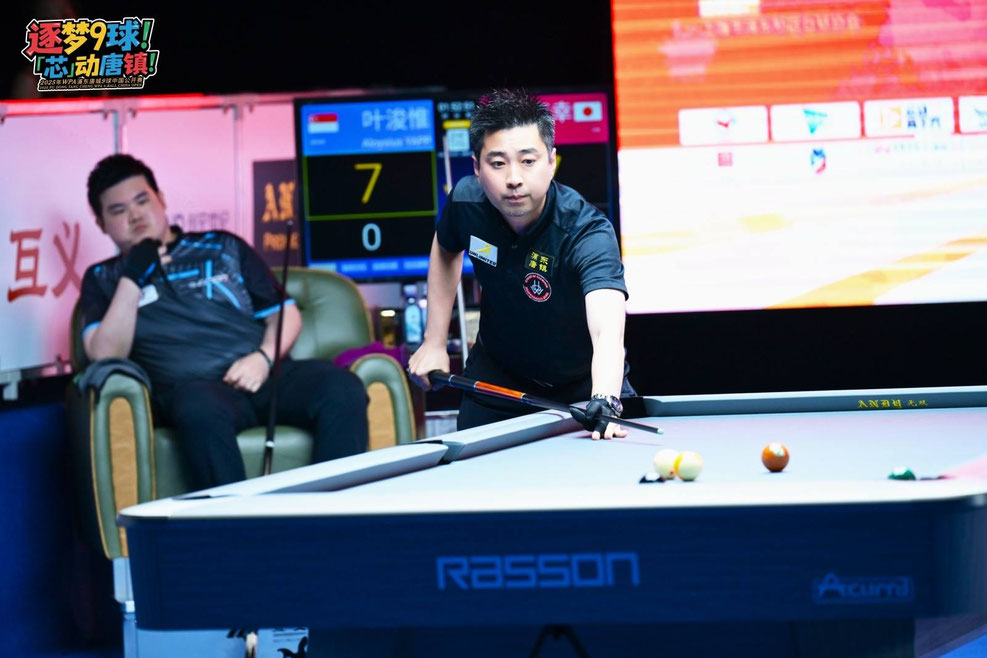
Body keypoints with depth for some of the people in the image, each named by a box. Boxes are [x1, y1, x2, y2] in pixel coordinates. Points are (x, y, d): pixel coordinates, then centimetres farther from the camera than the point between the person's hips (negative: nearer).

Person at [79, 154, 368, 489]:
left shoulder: (222, 248, 24)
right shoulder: (103, 279, 20)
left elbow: (286, 313, 19)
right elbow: (105, 355, 3)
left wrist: (264, 358, -2)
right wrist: (132, 279, -5)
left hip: (263, 374, 3)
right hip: (191, 386, -3)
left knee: (341, 387, -28)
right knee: (201, 410, -41)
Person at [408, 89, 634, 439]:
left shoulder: (587, 232, -35)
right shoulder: (467, 201, -20)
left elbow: (607, 332, -52)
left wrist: (604, 403, -71)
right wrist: (434, 342, 1)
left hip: (582, 387, -3)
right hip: (496, 379, 3)